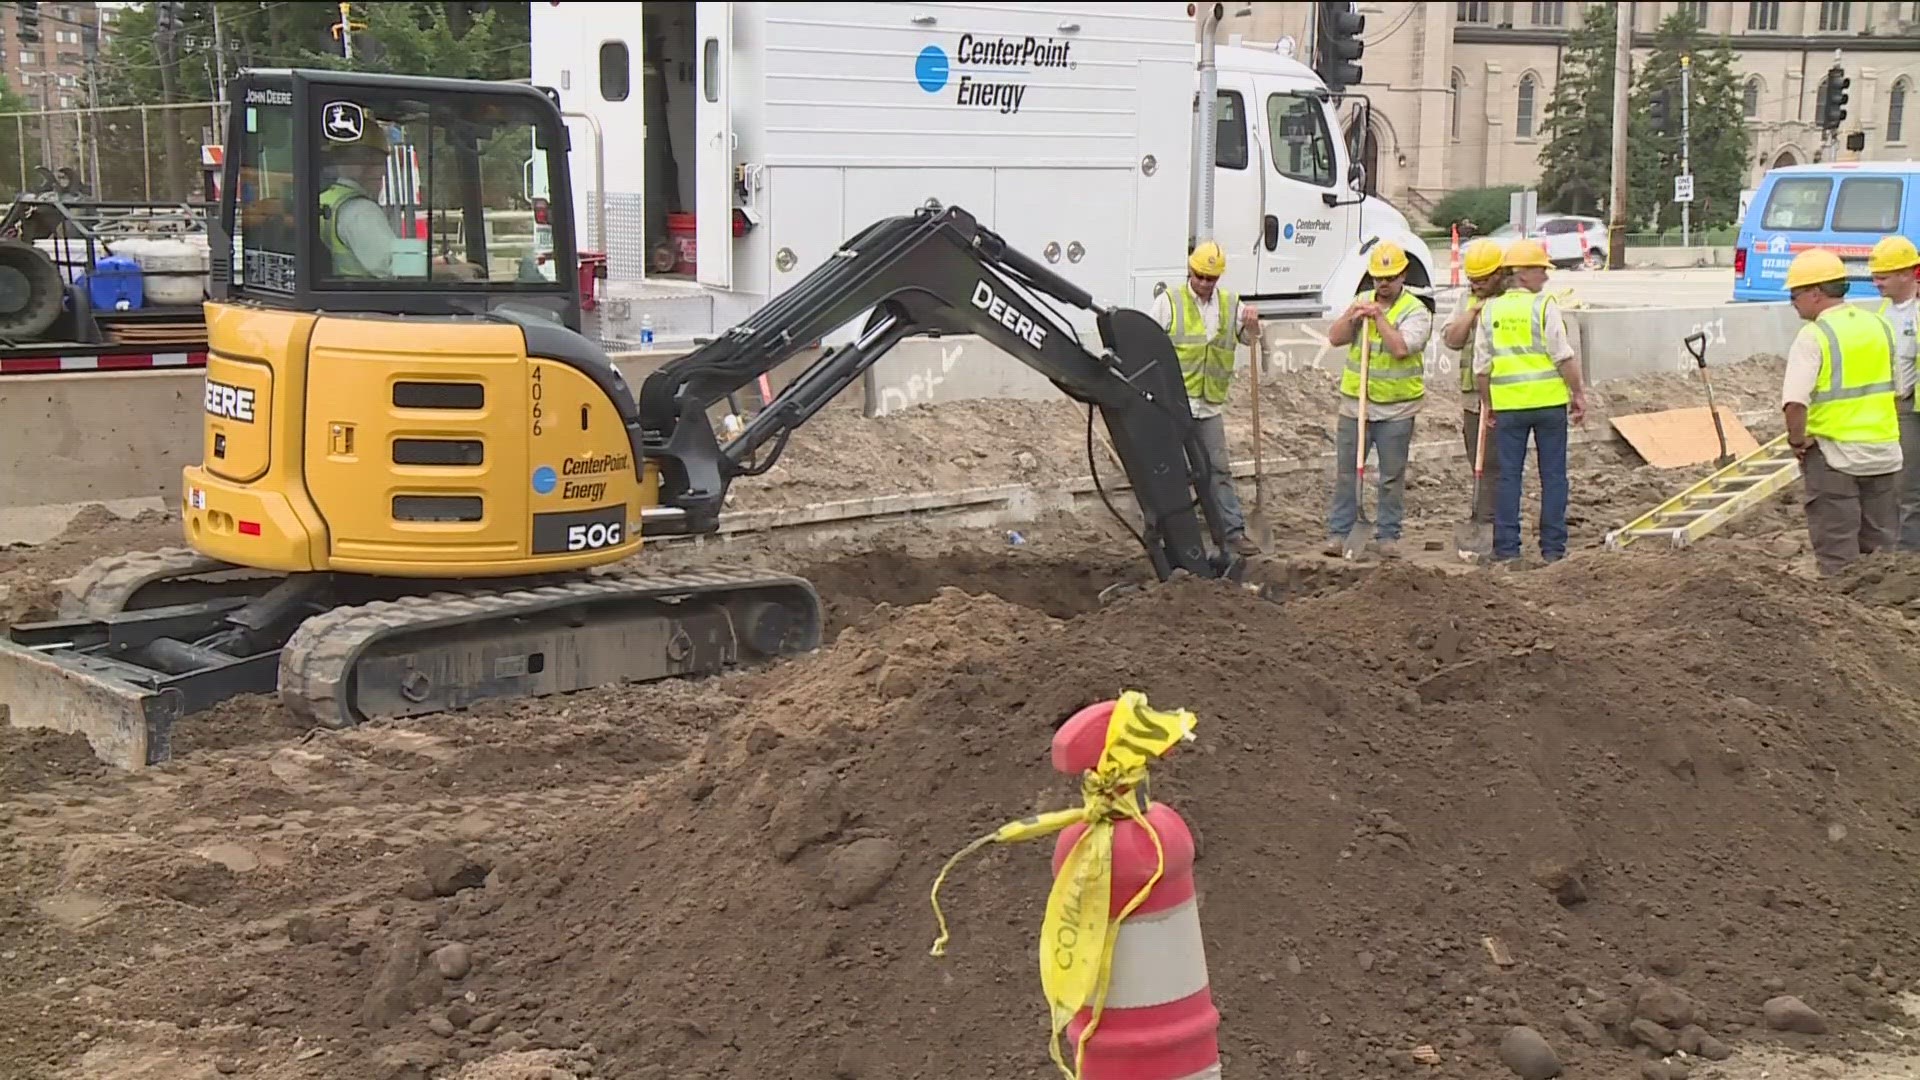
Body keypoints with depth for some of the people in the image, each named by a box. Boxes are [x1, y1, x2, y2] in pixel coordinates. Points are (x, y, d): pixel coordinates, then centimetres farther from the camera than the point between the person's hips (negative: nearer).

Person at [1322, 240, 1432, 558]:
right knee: (1346, 472, 5)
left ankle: (1388, 535, 13)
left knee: (1392, 477, 5)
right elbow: (1335, 338, 0)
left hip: (1396, 409, -3)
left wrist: (1378, 317, -18)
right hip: (1355, 404, 3)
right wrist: (1353, 315, -15)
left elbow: (1401, 347, -21)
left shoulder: (1415, 311, -5)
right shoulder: (1361, 302, 9)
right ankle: (1339, 532, 11)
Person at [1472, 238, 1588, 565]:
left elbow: (1481, 366, 7)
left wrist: (1488, 404, 16)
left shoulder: (1489, 311, 5)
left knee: (1509, 475, 7)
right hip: (1549, 401, -3)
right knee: (1553, 475, 6)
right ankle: (1553, 548, 8)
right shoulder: (1544, 306, -7)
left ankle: (1506, 549, 6)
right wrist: (1579, 394, -2)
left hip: (1508, 404, 3)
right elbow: (1564, 357, -10)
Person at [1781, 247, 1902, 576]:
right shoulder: (1879, 326, 7)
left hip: (1834, 456, -6)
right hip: (1884, 453, 6)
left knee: (1837, 555, 3)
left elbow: (1795, 401, -26)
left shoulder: (1814, 335, -15)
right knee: (1884, 548, 15)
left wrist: (1797, 441, -11)